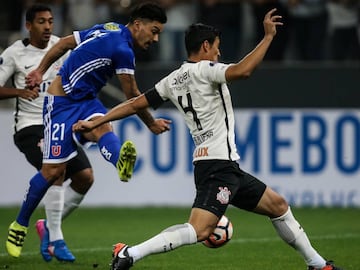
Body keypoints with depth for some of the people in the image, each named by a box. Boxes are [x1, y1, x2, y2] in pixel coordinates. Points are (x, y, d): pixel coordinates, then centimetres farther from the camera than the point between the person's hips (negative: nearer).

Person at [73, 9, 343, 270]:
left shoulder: (173, 80, 14)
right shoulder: (204, 69, -10)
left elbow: (134, 104, 14)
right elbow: (243, 70, -28)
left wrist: (95, 122, 22)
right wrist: (269, 36, -19)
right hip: (219, 164, -11)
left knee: (278, 206, 20)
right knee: (199, 230, -22)